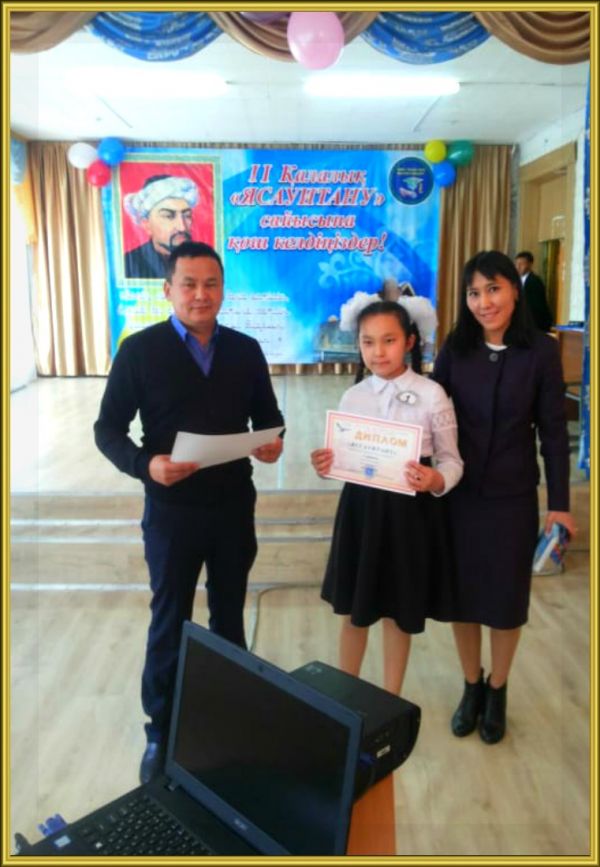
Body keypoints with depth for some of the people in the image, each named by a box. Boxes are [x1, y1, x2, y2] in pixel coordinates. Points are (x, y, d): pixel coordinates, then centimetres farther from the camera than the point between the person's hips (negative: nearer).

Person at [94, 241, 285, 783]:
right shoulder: (140, 350, -8)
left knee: (230, 615, 18)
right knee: (169, 623, 11)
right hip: (172, 511, -3)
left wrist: (272, 442, -13)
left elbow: (267, 414, 10)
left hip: (234, 507, 3)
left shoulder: (246, 350, 2)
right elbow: (108, 429, -7)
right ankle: (162, 732, 30)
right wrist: (146, 465, -25)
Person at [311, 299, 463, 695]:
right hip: (362, 508, 3)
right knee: (354, 611, 16)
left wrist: (435, 480, -27)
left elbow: (451, 460, -6)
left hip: (411, 510, -2)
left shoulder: (432, 395, -9)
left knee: (400, 613, 14)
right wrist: (327, 465, -15)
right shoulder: (353, 397, 1)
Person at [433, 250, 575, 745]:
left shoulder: (541, 351, -8)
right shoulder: (456, 347, -3)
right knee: (462, 593, 13)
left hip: (513, 495, -1)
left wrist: (559, 503, -4)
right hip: (459, 492, 2)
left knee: (507, 596, 12)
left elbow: (553, 430, -5)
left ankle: (497, 691, 35)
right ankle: (471, 687, 36)